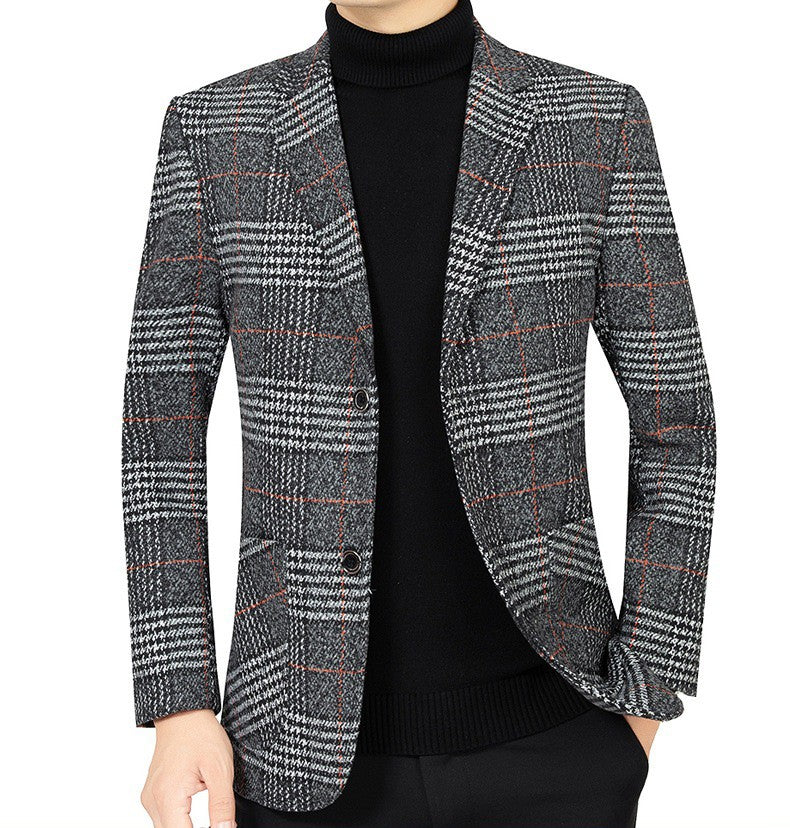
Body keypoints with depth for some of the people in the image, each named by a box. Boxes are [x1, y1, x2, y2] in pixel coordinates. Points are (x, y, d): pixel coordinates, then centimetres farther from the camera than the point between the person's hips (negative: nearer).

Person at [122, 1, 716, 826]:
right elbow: (163, 423, -1)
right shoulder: (216, 130, -3)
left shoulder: (596, 122, -4)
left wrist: (645, 705, -3)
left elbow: (674, 418, 0)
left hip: (543, 729, 0)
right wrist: (177, 709, -8)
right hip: (316, 736, 1)